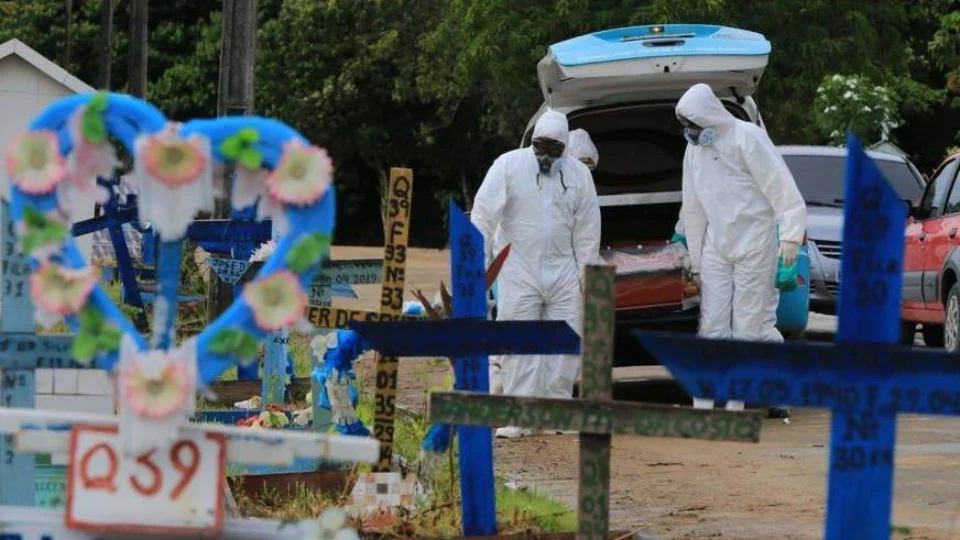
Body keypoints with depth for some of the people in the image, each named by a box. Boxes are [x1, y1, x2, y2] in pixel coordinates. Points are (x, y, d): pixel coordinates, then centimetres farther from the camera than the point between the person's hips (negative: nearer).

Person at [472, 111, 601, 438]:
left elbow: (588, 226, 7)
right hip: (519, 270, -2)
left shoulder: (578, 174, 5)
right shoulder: (508, 166, -3)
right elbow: (483, 214, -6)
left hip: (563, 272, 3)